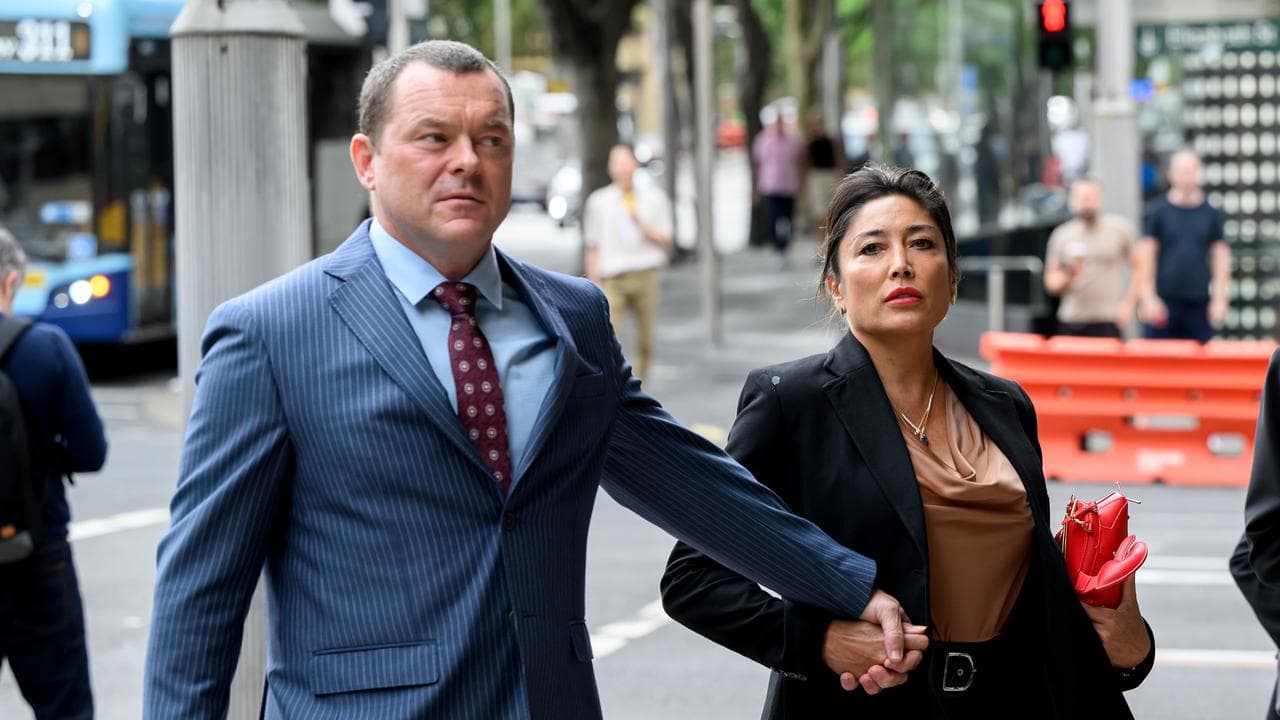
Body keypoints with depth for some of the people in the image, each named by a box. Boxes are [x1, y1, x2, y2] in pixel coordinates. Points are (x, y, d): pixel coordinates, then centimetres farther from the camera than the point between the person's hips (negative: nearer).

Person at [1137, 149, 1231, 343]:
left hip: (1199, 303, 2)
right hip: (1164, 301, -2)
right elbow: (1146, 256, 1)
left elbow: (1221, 257, 9)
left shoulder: (1211, 214, 8)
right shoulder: (1158, 212, 3)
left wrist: (1219, 298, 1)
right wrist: (1149, 298, -6)